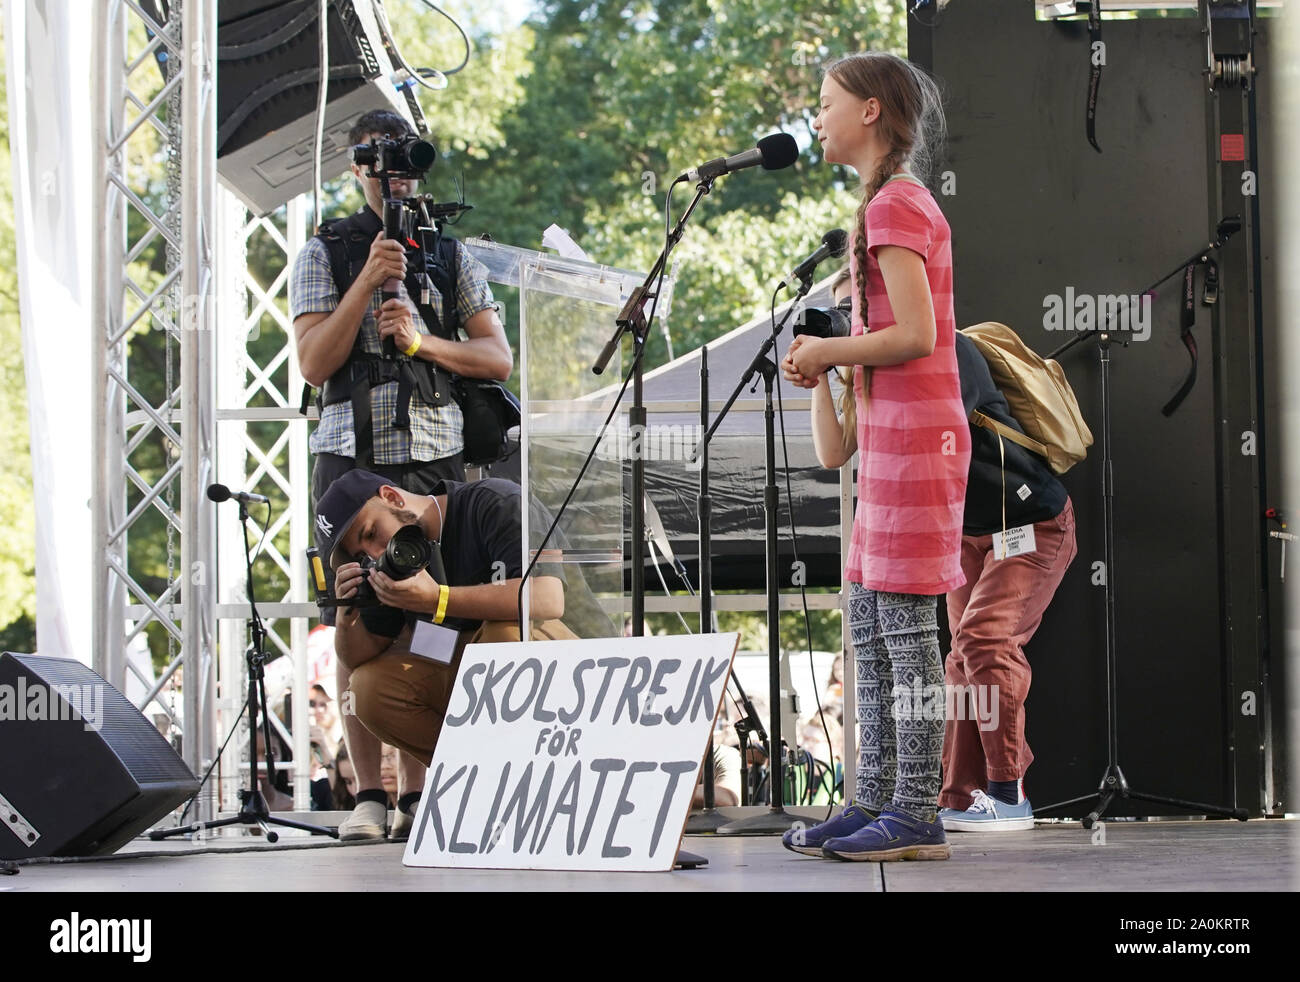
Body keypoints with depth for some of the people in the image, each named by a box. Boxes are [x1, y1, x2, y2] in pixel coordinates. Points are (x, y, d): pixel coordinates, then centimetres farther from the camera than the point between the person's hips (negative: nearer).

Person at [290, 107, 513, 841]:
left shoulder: (453, 255, 15)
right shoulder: (325, 255, 9)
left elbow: (499, 359, 9)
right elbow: (314, 362, -2)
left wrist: (422, 342, -7)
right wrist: (369, 280, -11)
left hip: (437, 456, 1)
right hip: (354, 456, -1)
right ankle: (370, 794, -2)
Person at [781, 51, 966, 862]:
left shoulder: (894, 205, -12)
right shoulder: (904, 202, 18)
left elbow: (915, 336, -20)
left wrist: (826, 352, -8)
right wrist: (823, 357, 10)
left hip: (914, 432, -10)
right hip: (893, 436, 10)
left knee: (905, 622, -8)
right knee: (868, 622, 11)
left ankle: (917, 816, -5)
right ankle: (876, 799, 15)